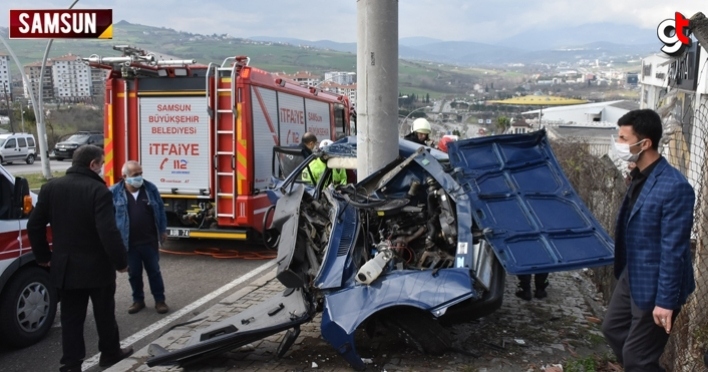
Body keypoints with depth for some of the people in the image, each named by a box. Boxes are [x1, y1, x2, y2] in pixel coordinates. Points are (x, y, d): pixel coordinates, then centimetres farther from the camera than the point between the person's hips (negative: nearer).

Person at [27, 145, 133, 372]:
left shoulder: (51, 188, 2)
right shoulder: (98, 190, -18)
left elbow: (34, 225, 6)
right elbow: (108, 232, -23)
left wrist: (43, 256, 16)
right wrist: (121, 261, -13)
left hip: (66, 266, 5)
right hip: (97, 266, -4)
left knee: (71, 318, 12)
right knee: (104, 313, 14)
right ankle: (110, 353, 30)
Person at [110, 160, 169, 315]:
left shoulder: (150, 188, -1)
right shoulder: (115, 192, -6)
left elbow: (160, 210, 6)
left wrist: (163, 230, 7)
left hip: (150, 241, 0)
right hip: (128, 243, 0)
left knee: (154, 271, 9)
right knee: (134, 274, 11)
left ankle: (160, 300, 19)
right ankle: (138, 300, 28)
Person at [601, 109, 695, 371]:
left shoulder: (674, 187, -26)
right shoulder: (640, 176, 2)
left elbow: (673, 250, -24)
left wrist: (666, 301, -21)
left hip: (653, 285, -9)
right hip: (631, 276, 9)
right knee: (613, 328, 24)